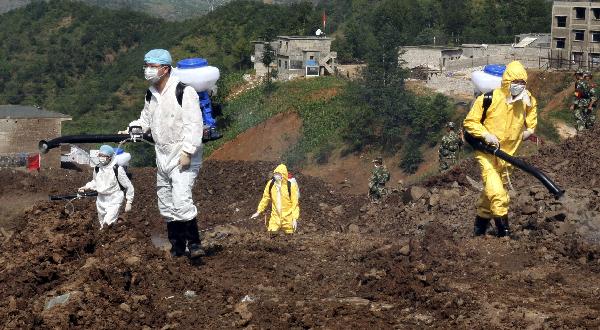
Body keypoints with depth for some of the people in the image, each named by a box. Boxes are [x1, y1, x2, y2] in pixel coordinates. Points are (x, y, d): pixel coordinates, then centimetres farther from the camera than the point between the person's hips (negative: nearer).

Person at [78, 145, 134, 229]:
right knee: (102, 225, 18)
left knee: (108, 223, -22)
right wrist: (86, 187, 3)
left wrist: (129, 202, -7)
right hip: (101, 199, 6)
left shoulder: (118, 170, -18)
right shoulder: (97, 169, -1)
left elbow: (128, 186, -8)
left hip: (114, 201, -6)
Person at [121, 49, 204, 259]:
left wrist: (187, 151, -21)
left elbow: (193, 124, -17)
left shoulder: (184, 92, -13)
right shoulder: (151, 95, 11)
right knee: (166, 205, 9)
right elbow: (146, 120, 26)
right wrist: (131, 129, 10)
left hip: (183, 157, -8)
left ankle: (194, 243, -13)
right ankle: (177, 246, 19)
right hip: (163, 158, 8)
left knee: (181, 200, -21)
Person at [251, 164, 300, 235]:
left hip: (288, 218, -3)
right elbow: (265, 198, 9)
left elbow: (295, 203, -11)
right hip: (275, 218, 3)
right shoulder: (271, 184, -3)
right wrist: (258, 212, 10)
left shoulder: (291, 185, -14)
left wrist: (295, 219, -15)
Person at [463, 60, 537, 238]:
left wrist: (530, 127, 14)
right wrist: (485, 134, -24)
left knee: (490, 192, 17)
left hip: (506, 153, 5)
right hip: (487, 151, -5)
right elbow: (470, 122, -10)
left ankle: (480, 227, 34)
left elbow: (532, 107, 25)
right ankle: (503, 230, -13)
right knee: (497, 192, -20)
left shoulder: (527, 99, -2)